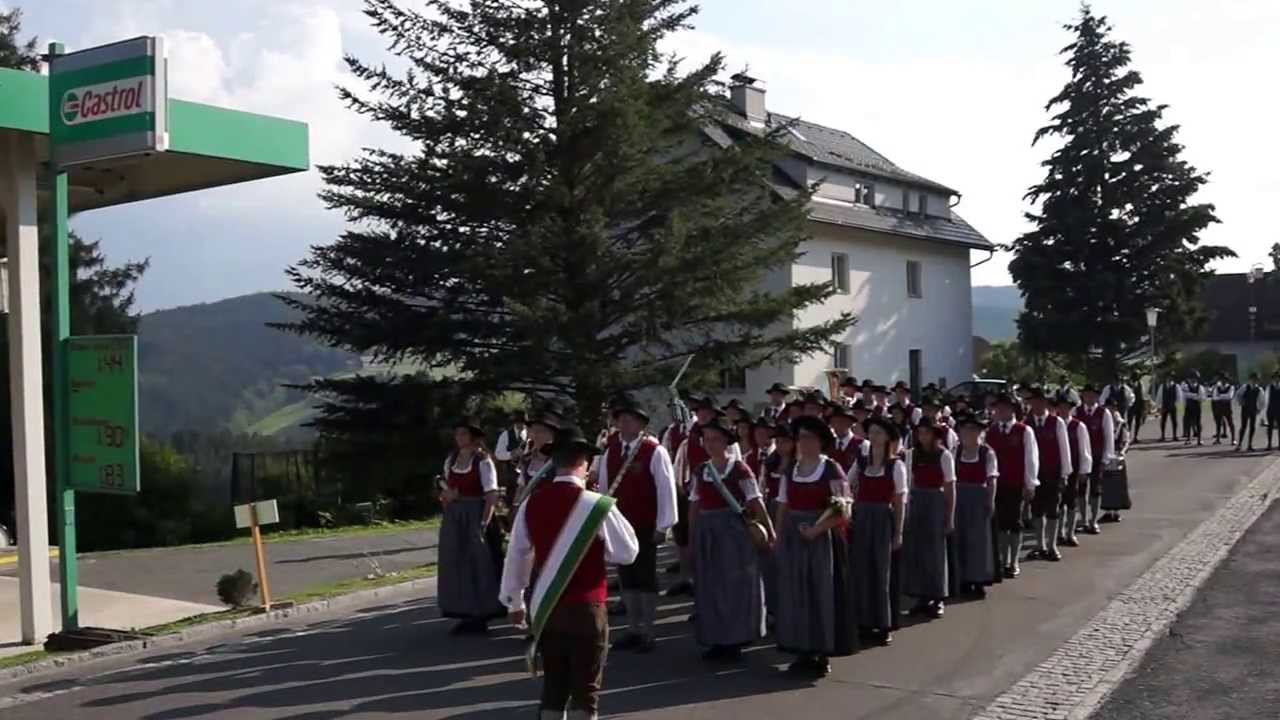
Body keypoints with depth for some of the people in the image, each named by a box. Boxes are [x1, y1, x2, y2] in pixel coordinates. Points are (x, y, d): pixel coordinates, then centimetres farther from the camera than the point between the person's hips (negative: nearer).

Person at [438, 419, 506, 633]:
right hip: (453, 519, 7)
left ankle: (481, 617, 6)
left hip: (476, 517, -7)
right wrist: (446, 495, -4)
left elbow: (492, 497, -13)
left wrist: (483, 524, -20)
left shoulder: (483, 461, -10)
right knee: (457, 566, 9)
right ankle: (466, 615, 17)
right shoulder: (450, 460, 9)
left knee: (479, 565, -1)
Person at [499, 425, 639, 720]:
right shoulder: (598, 505, -14)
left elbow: (516, 557, 7)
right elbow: (628, 552, -5)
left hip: (544, 609, 4)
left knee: (553, 686, 16)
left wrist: (513, 601, 20)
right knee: (585, 689, 6)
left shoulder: (531, 505, -2)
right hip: (586, 608, -4)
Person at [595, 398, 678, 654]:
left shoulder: (654, 452, -13)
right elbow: (603, 488, 9)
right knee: (626, 578, 12)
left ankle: (647, 633, 12)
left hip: (646, 526, -5)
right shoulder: (610, 451, 5)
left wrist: (663, 526, -13)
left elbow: (666, 489, -12)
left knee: (646, 579, 3)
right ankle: (633, 630, 23)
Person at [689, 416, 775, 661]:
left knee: (735, 584, 1)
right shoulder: (700, 471, 8)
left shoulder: (740, 469, -7)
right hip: (706, 533, 5)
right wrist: (692, 537, 7)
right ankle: (716, 639, 19)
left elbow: (756, 503, -9)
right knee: (709, 585, 8)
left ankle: (735, 640, 11)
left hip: (734, 532, -5)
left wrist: (769, 532, -11)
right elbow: (694, 506, 10)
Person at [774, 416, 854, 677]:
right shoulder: (790, 471, 8)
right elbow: (782, 509, 9)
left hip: (822, 540, -5)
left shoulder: (831, 469, -8)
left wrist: (816, 529, -20)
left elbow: (843, 512, -12)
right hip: (793, 539, 5)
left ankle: (823, 655, 8)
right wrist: (779, 538, 1)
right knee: (795, 594, 7)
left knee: (822, 594, -1)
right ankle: (803, 652, 17)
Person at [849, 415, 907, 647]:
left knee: (882, 572, 1)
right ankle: (865, 623, 17)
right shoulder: (861, 462, 7)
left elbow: (900, 501, -3)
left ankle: (884, 626, 10)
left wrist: (898, 532, -5)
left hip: (883, 520, -4)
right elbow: (851, 492, 9)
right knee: (861, 571, 6)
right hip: (861, 519, 4)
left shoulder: (896, 465, -3)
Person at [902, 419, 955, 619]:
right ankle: (922, 597, 15)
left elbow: (950, 487, -4)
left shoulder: (944, 455, -5)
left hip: (936, 502, -4)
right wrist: (904, 510, 4)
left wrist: (950, 517, -6)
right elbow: (908, 484, 9)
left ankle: (937, 598, 10)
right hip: (915, 503, 4)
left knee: (935, 550, 0)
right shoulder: (911, 454, 6)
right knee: (915, 550, 4)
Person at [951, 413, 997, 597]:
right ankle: (964, 578, 18)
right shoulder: (956, 451, 4)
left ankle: (979, 580, 11)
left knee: (979, 537, 1)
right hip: (960, 496, 3)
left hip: (979, 497, -3)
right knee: (960, 538, 7)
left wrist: (990, 501, -12)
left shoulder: (987, 453, -6)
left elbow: (992, 480, -7)